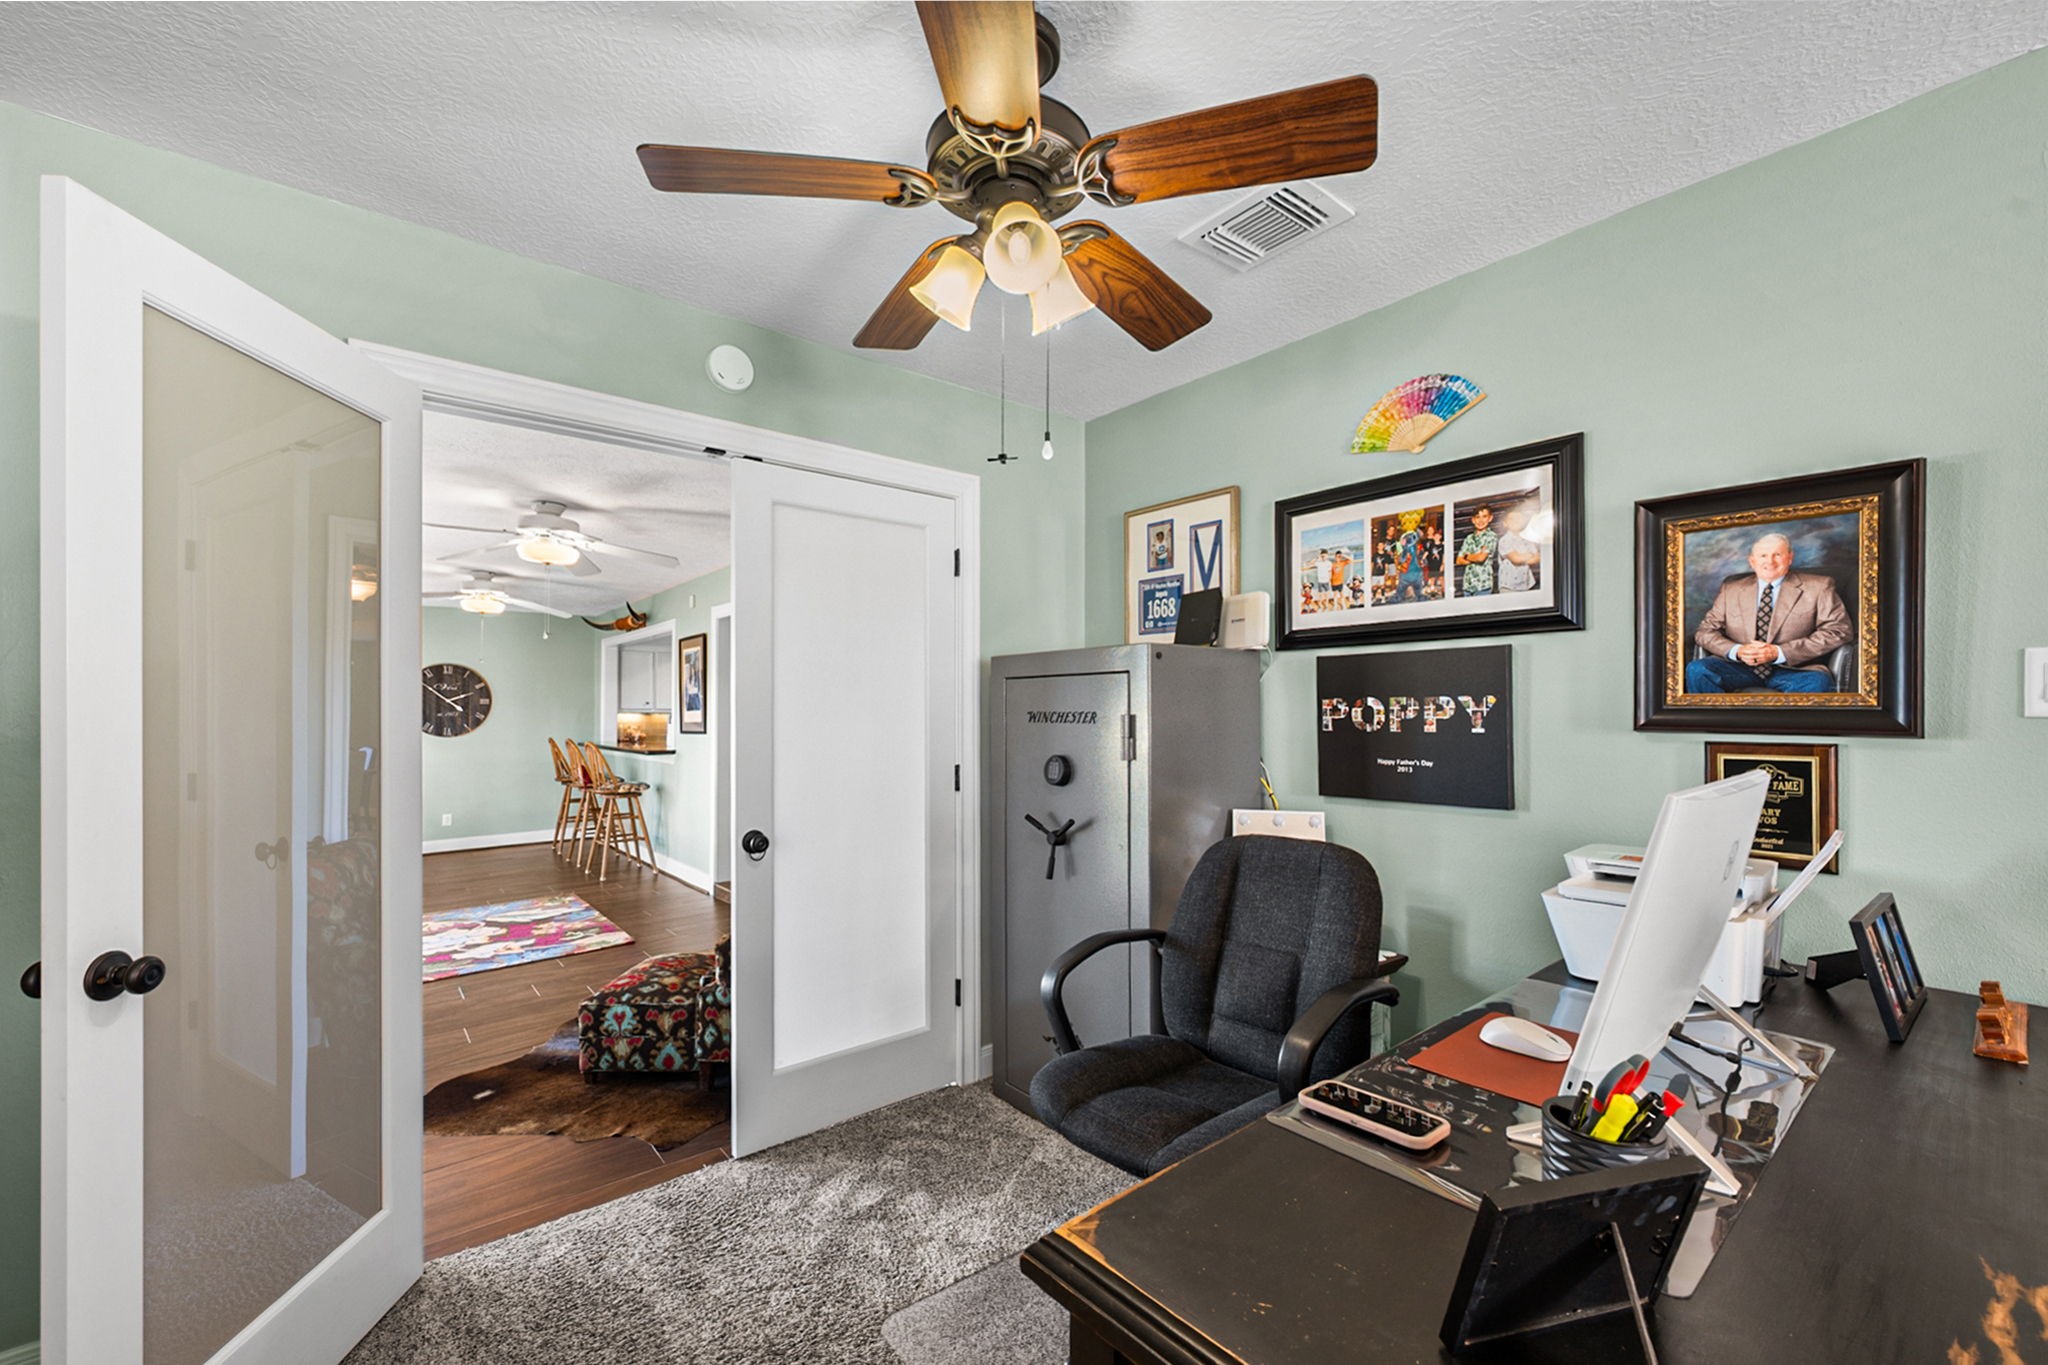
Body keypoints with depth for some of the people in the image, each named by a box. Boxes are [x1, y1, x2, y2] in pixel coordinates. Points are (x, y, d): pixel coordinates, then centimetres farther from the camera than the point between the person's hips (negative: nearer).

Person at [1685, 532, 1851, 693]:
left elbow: (1839, 631, 1)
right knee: (1696, 670, -30)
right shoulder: (1730, 590, 15)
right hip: (1738, 667, 1)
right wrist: (1737, 651, -12)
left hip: (1792, 669, -1)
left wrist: (1779, 652, -12)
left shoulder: (1818, 587, 10)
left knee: (1818, 682, -35)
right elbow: (1704, 631, 10)